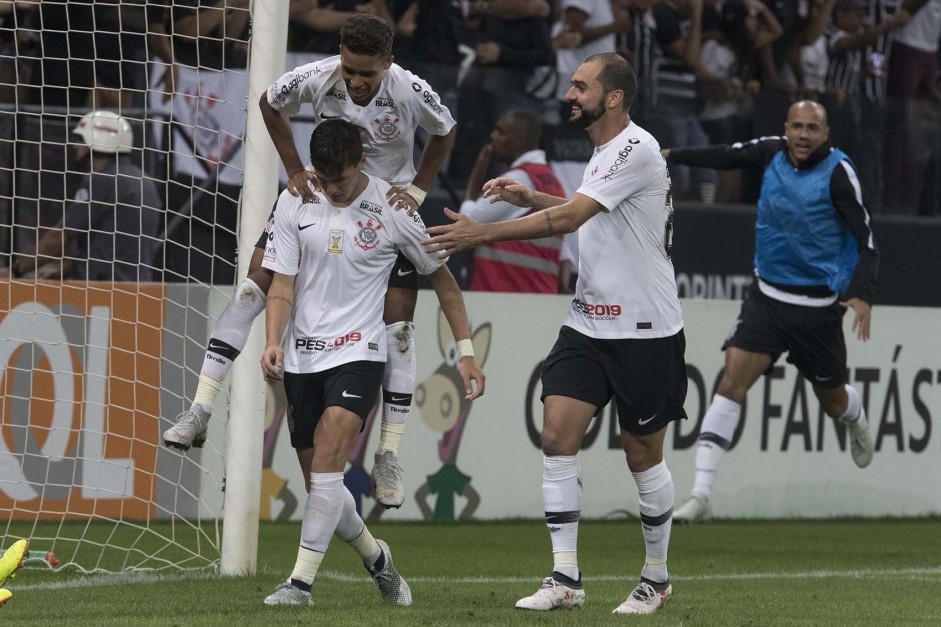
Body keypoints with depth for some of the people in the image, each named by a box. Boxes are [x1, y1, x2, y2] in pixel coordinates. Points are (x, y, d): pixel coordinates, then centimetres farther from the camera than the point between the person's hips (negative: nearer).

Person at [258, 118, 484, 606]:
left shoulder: (391, 209, -6)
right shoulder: (294, 203, 0)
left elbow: (441, 278, 5)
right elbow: (282, 284, 1)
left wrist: (466, 350, 5)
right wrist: (273, 343, -17)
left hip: (358, 352, -4)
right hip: (302, 359, 4)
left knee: (327, 462, -22)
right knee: (318, 482, 7)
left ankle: (301, 581, -20)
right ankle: (375, 558, 32)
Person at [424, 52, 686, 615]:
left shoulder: (636, 150, -18)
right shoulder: (605, 152, 11)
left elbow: (570, 218, -24)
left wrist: (482, 233, -23)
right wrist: (528, 197, 14)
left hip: (645, 331, -8)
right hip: (589, 325, 8)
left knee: (643, 454, 3)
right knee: (558, 436, -6)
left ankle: (657, 579, 20)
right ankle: (566, 579, -6)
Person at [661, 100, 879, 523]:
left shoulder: (838, 174, -14)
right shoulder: (771, 152, -2)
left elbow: (865, 240, -15)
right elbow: (728, 156, 16)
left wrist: (862, 293, -28)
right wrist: (672, 156, 16)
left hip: (819, 307, -3)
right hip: (767, 296, 3)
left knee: (833, 400, 14)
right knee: (732, 382, -13)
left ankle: (856, 421, 55)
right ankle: (701, 495, -16)